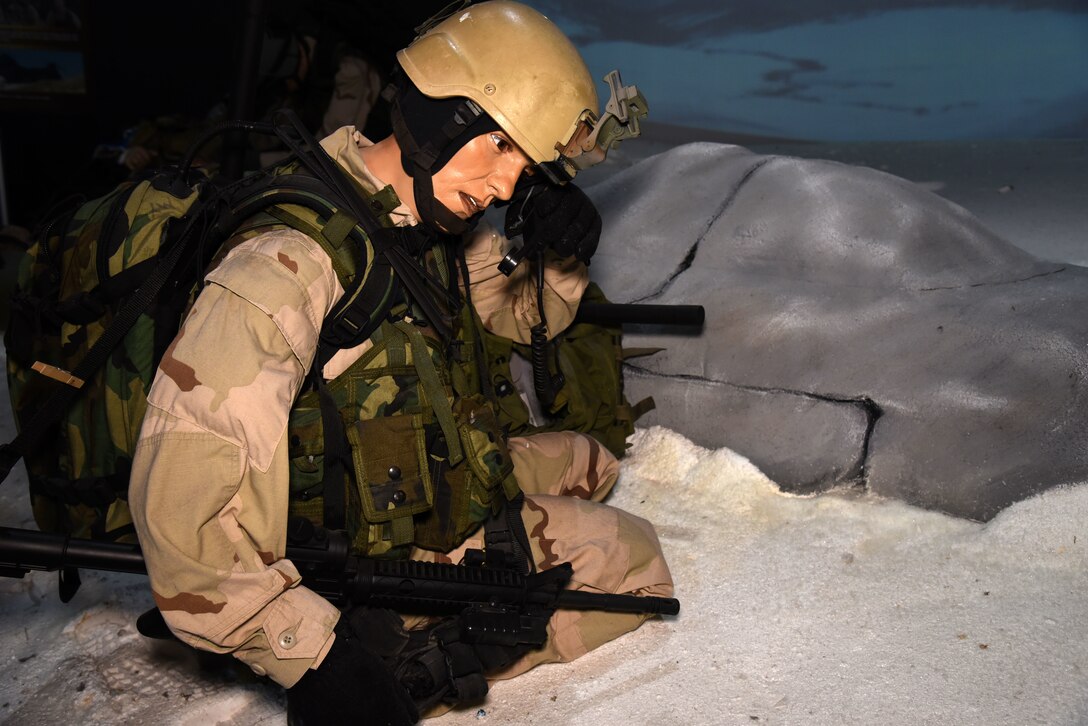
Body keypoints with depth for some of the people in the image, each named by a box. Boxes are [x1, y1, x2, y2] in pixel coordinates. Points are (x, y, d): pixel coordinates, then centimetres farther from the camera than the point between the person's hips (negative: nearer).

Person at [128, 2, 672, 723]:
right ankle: (410, 667, -5)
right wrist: (316, 657, -31)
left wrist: (563, 260, -7)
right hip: (364, 552, -8)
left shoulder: (438, 225, -2)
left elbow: (523, 315, 16)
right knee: (631, 559, 0)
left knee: (587, 460, 23)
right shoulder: (292, 261, -30)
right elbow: (182, 498, -34)